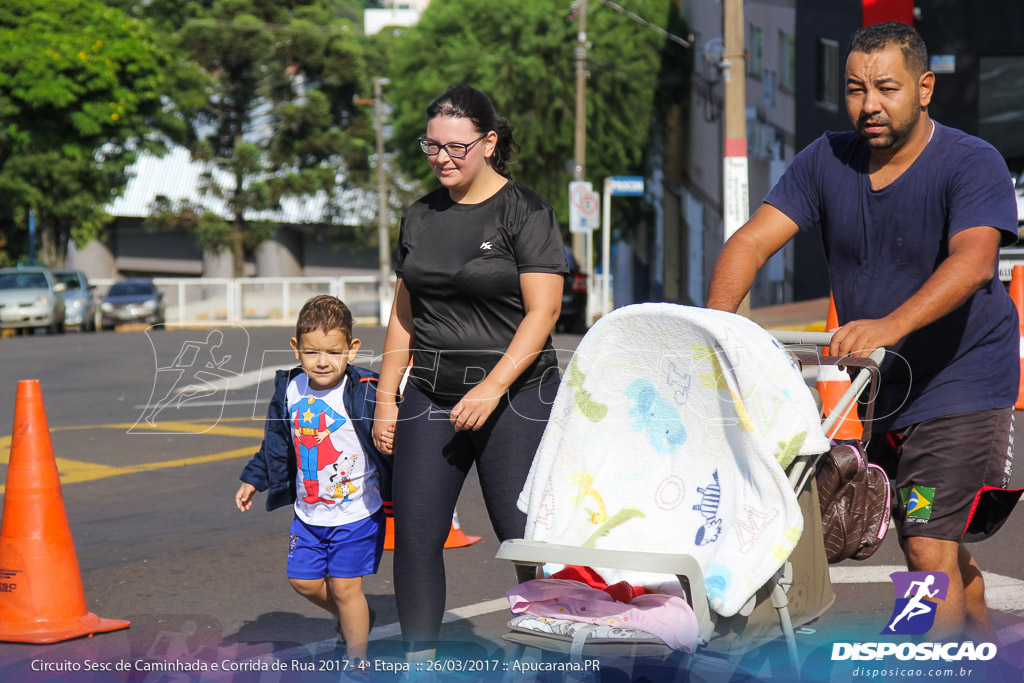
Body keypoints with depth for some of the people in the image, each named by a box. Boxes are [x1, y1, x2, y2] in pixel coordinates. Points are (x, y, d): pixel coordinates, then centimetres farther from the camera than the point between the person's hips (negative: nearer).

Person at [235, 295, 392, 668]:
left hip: (357, 510, -6)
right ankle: (355, 618, 38)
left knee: (344, 587, -2)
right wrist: (254, 479, 18)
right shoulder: (289, 390, -1)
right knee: (304, 580, 11)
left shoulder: (364, 393, -18)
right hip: (309, 512, 6)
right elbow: (276, 444, 16)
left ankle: (358, 662, 15)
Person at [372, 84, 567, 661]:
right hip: (431, 392, 5)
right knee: (416, 533, 0)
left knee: (525, 534, -8)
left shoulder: (525, 212, -5)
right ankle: (419, 658, 9)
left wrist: (493, 386, -18)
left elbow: (543, 311, -11)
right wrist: (386, 397, 12)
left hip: (515, 392, -5)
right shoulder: (420, 217, 13)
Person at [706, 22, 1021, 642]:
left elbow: (973, 260, -33)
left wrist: (891, 324, -50)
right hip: (875, 386, 6)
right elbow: (753, 240, -9)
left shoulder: (972, 164, -15)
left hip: (961, 382, -6)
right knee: (937, 544, 20)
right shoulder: (827, 160, 0)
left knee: (931, 550, -16)